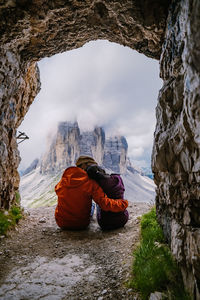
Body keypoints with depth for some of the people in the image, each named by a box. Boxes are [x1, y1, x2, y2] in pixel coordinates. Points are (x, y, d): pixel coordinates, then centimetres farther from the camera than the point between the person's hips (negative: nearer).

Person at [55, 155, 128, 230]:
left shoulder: (64, 179, -9)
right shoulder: (91, 183, -19)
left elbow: (57, 189, 12)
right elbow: (104, 203, -24)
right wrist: (123, 204, -12)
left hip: (61, 223, 2)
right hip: (81, 225, -2)